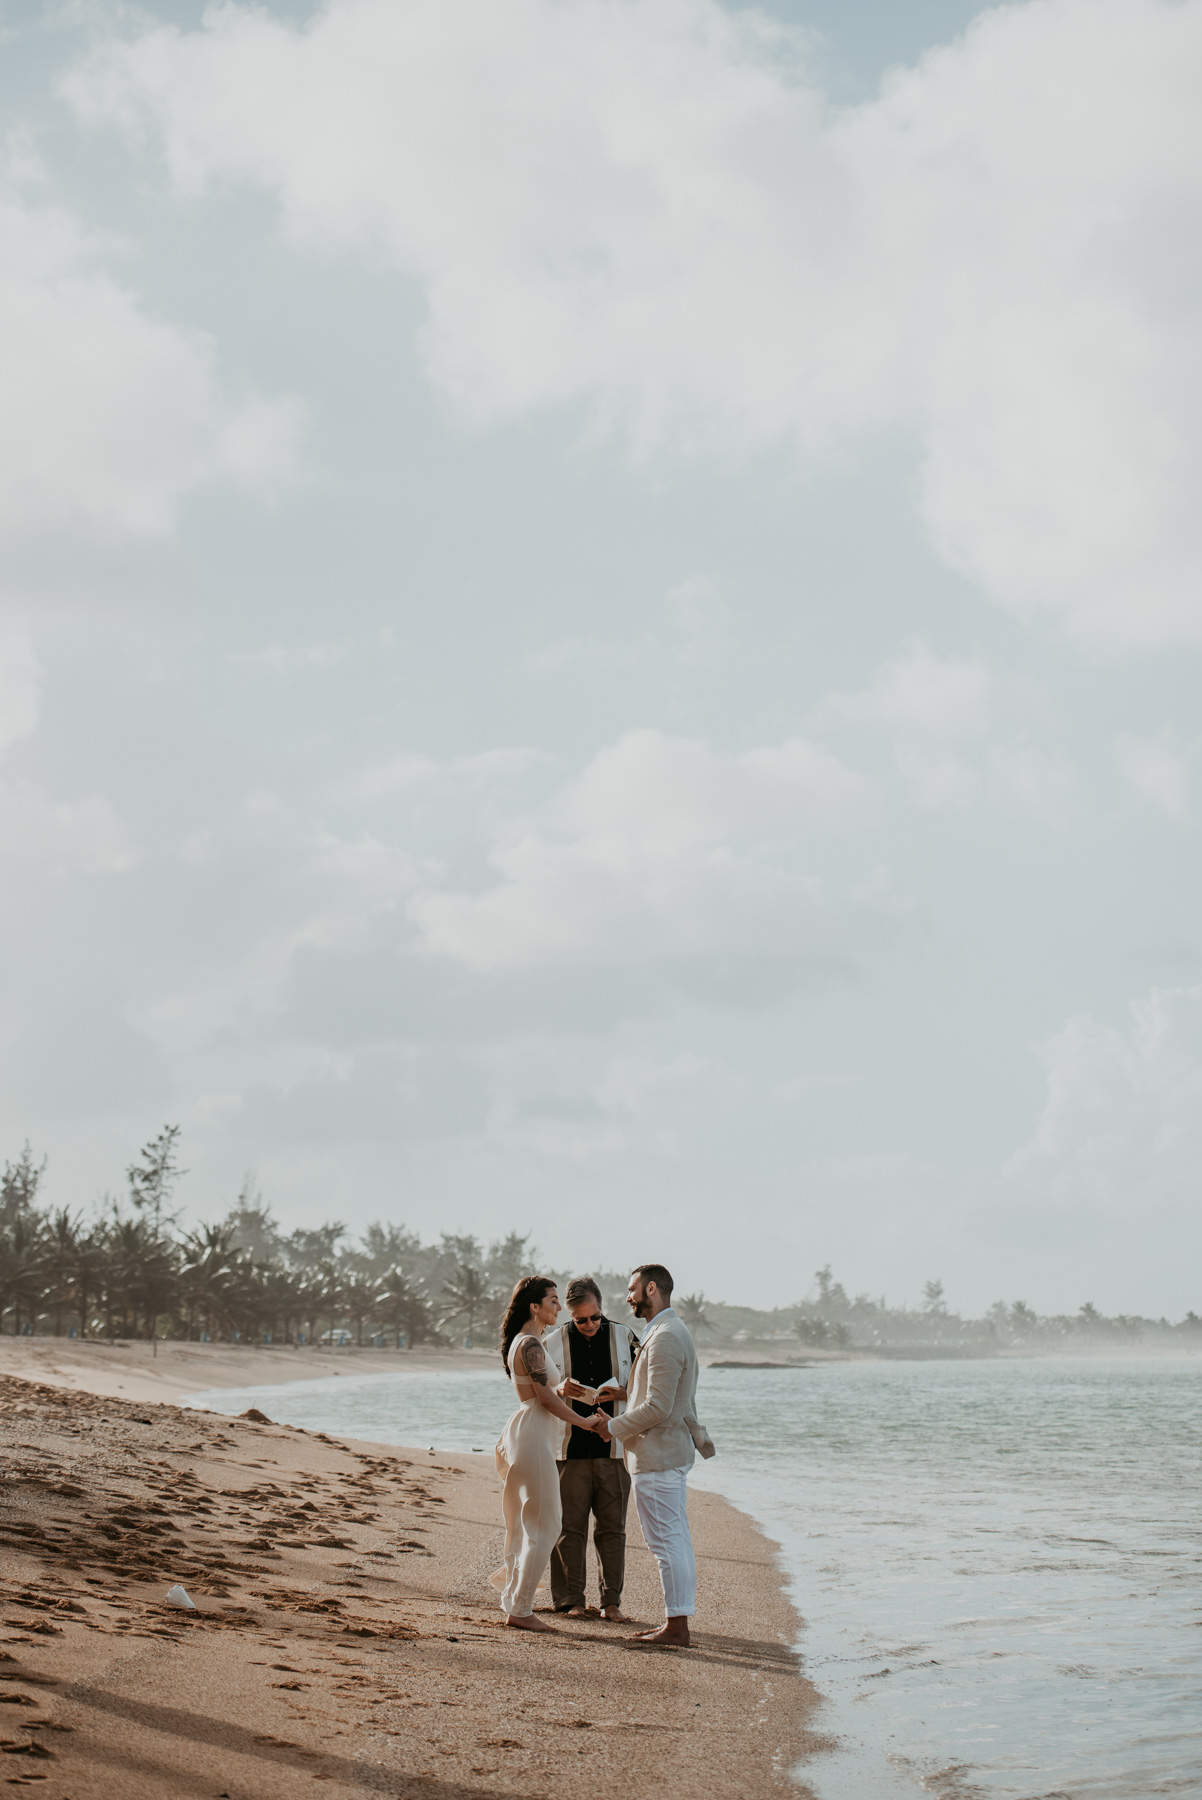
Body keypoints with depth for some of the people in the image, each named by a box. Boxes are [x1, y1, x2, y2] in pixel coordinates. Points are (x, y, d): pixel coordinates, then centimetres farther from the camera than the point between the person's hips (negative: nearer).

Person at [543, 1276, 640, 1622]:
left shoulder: (624, 1337, 5)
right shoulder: (553, 1343, 3)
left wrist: (619, 1393, -11)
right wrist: (560, 1391, -16)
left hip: (613, 1449, 1)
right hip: (570, 1449, -1)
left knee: (612, 1528, 2)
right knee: (570, 1527, 1)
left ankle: (611, 1600, 8)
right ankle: (571, 1599, 10)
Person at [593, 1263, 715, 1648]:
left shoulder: (665, 1338, -18)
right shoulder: (675, 1332, 16)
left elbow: (657, 1407, -22)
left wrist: (614, 1427, -12)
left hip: (657, 1457, -11)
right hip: (675, 1450, 11)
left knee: (667, 1542, -7)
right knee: (676, 1540, 12)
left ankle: (675, 1627, -5)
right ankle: (678, 1623, 16)